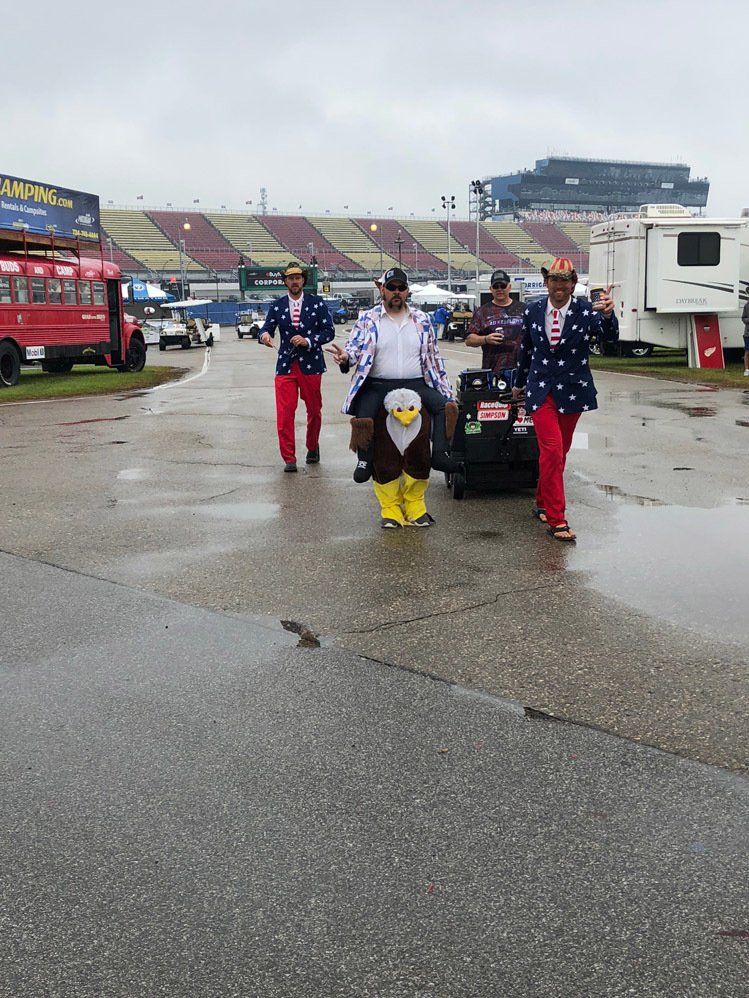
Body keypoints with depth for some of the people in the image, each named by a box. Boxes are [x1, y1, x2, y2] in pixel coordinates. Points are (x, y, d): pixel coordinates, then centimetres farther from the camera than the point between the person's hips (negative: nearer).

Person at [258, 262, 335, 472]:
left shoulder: (317, 303, 2)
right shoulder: (276, 306, 7)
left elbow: (329, 331, 0)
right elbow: (266, 329, 2)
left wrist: (307, 341, -15)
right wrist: (264, 335, -23)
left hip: (311, 364, 0)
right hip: (285, 366, 0)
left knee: (314, 410, 11)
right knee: (284, 413, -8)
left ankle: (312, 448, 35)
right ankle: (289, 458, -2)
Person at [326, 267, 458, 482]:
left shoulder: (421, 319, 14)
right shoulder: (367, 319, 7)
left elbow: (433, 357, 18)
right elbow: (355, 347, -1)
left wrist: (446, 390, 14)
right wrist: (345, 357, -27)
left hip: (415, 384, 2)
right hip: (378, 385, -2)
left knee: (444, 405, -21)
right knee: (363, 415, -29)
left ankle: (439, 454, -18)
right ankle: (365, 461, -11)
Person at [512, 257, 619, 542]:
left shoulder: (585, 311, -9)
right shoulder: (532, 312, -2)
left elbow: (610, 336, -27)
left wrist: (607, 315, -48)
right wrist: (519, 383, 23)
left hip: (572, 390, 1)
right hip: (541, 390, -1)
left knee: (559, 451, 13)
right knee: (552, 449, -13)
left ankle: (542, 503, 34)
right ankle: (556, 519, -8)